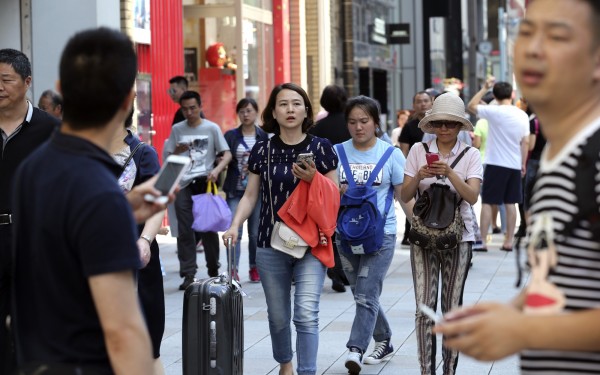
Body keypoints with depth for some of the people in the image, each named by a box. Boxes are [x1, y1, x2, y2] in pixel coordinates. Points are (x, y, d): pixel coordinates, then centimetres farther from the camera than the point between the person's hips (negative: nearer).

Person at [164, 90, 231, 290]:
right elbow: (168, 158, 13)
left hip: (205, 182, -2)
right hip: (183, 184, 2)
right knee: (185, 230, -1)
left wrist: (216, 170, -18)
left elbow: (227, 154, 0)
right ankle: (188, 274, 1)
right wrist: (178, 151, -9)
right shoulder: (177, 129, 10)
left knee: (208, 228, 6)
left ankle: (214, 271, 19)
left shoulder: (212, 128, 3)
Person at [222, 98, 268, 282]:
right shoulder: (231, 136, 6)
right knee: (234, 231, -9)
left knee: (256, 232, 6)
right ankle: (232, 269, -10)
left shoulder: (265, 136, 3)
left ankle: (255, 268, 17)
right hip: (235, 191, 0)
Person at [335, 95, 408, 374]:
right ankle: (384, 342, 31)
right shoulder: (337, 152, 5)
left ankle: (355, 350, -18)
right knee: (362, 296, 13)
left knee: (366, 296, -13)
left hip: (381, 233, -4)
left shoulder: (391, 154, -1)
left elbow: (404, 194, 1)